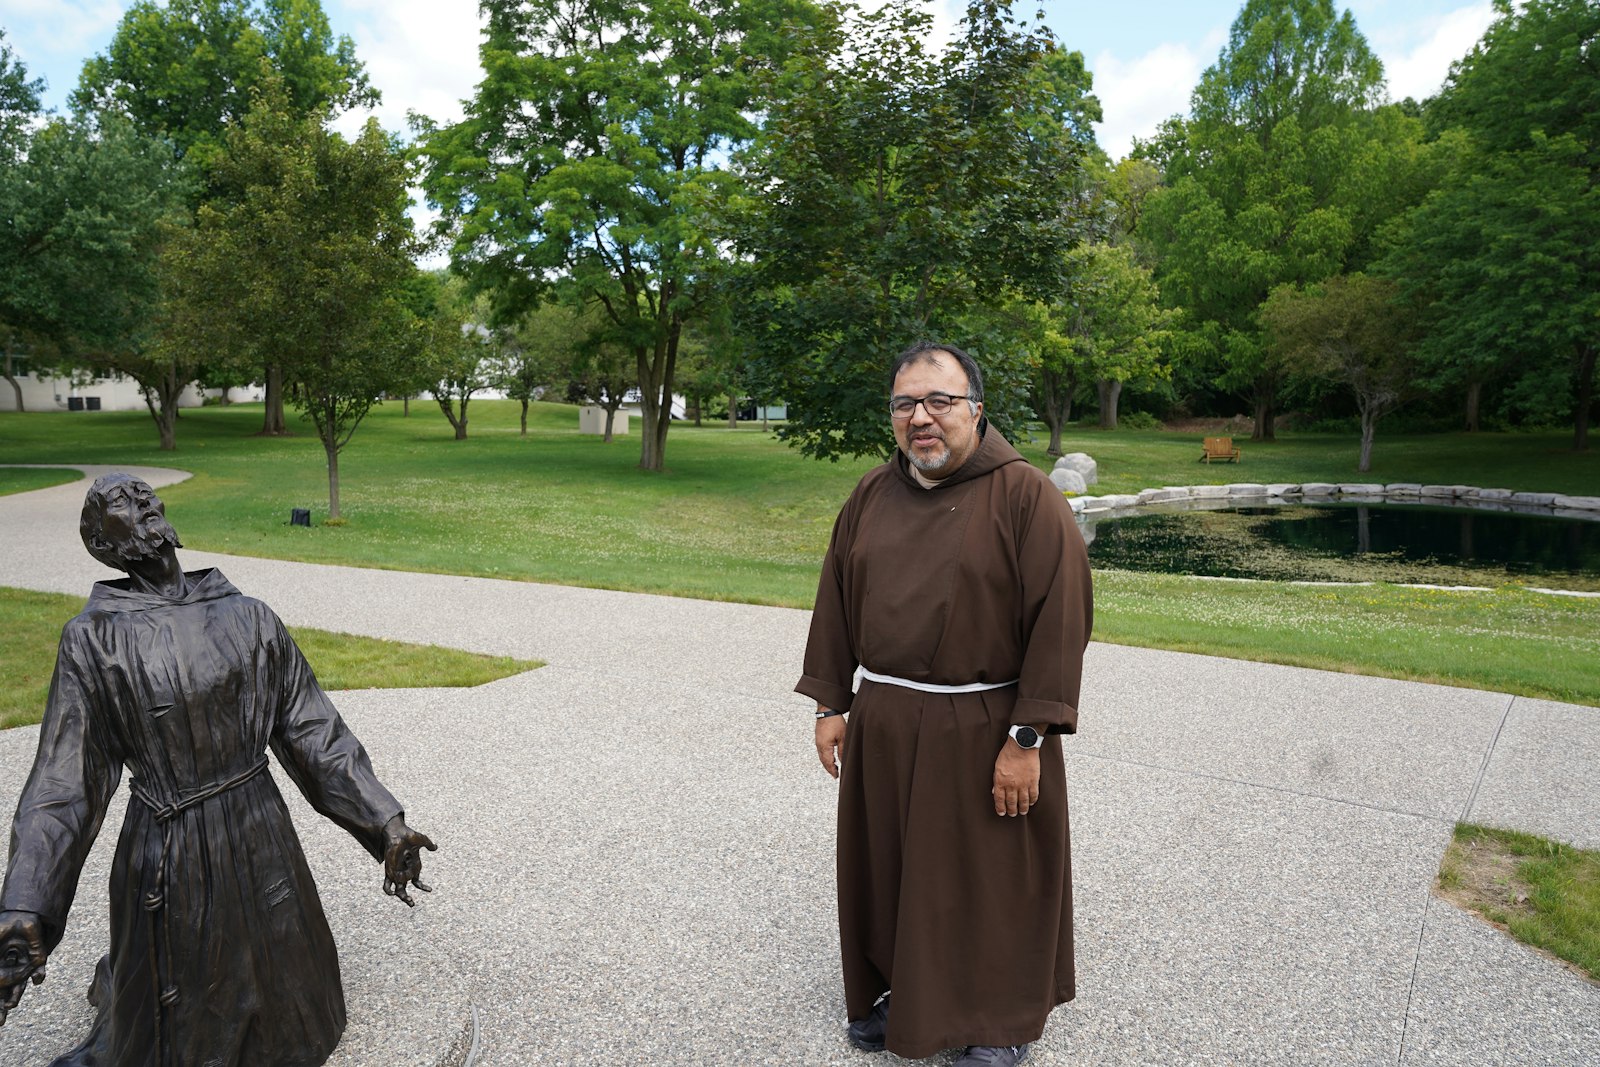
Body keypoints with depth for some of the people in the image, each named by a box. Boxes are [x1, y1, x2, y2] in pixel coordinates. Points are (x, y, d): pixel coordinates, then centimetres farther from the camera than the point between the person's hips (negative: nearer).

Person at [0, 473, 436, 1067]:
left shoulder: (250, 618, -4)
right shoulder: (94, 639, -10)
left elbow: (315, 734, -1)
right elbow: (65, 784, -11)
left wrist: (386, 824, -4)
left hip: (261, 836, 3)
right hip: (166, 856, -2)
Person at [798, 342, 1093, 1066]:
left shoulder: (1027, 496, -11)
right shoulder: (872, 495, 6)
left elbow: (1060, 618, -14)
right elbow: (838, 602, 11)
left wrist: (1027, 738, -17)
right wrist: (832, 705, 8)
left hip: (984, 734, -4)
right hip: (881, 728, 5)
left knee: (991, 884, 10)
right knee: (886, 869, 17)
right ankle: (894, 990, 40)